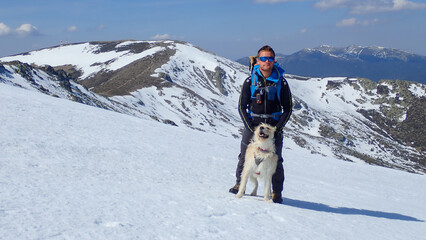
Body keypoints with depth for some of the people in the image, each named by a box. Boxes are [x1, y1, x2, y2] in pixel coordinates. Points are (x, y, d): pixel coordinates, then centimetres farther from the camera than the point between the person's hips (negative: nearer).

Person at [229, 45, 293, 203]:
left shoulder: (281, 82, 0)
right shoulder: (250, 82, 1)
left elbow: (287, 108, 3)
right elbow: (242, 107, 3)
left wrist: (278, 128, -8)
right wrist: (250, 127, -8)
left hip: (274, 127, -1)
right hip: (252, 126, 1)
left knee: (275, 160, 0)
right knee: (244, 157, 7)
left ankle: (277, 192, 13)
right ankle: (240, 184, 26)